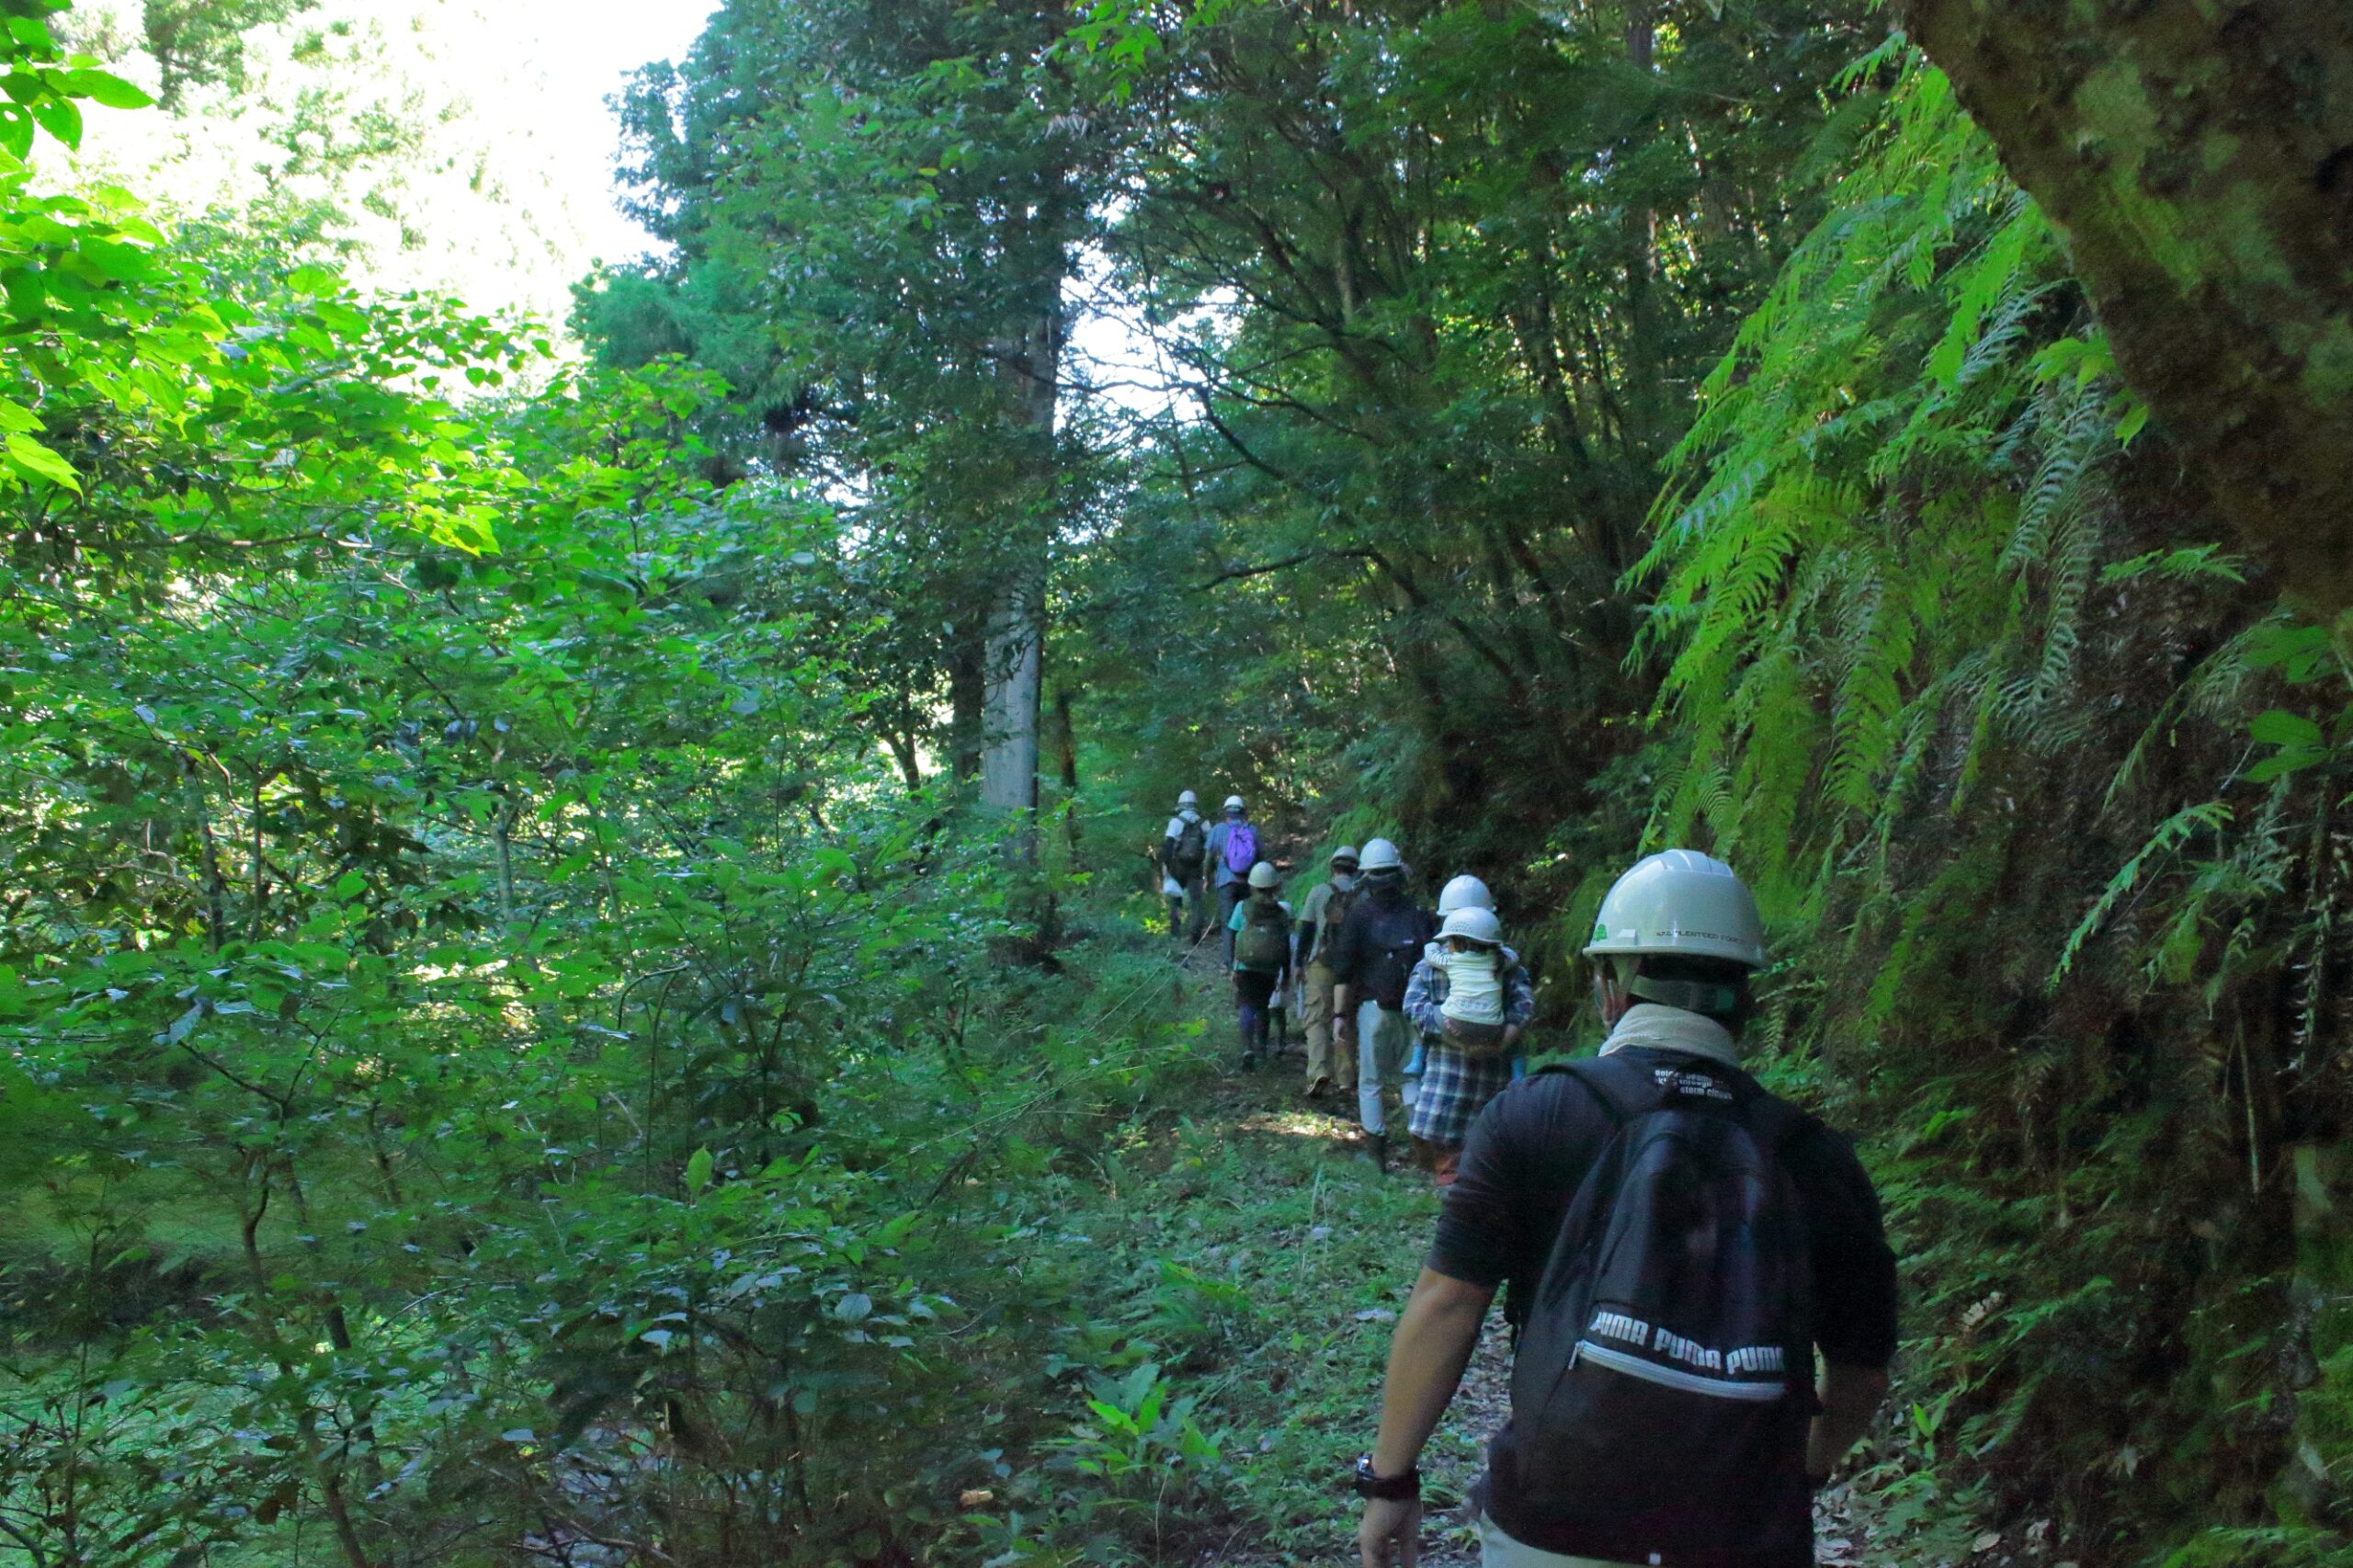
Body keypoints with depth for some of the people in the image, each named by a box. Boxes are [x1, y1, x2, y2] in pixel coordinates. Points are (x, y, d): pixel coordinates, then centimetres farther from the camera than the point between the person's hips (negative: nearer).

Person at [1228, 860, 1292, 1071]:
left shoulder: (1242, 908, -3)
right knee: (1262, 1006, 20)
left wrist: (1231, 966, 8)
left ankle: (1248, 1048, -25)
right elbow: (1287, 947, 5)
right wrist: (1286, 974, 14)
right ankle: (1261, 1046, 25)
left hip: (1245, 968, -2)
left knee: (1247, 1006, -7)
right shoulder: (1281, 912, 2)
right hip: (1270, 970, 2)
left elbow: (1231, 937, -1)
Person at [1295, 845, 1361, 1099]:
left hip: (1321, 964, -2)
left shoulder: (1318, 892, -2)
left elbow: (1306, 930, -2)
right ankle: (1346, 1077, 19)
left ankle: (1319, 1071, -20)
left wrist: (1299, 964, 4)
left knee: (1316, 1019, -1)